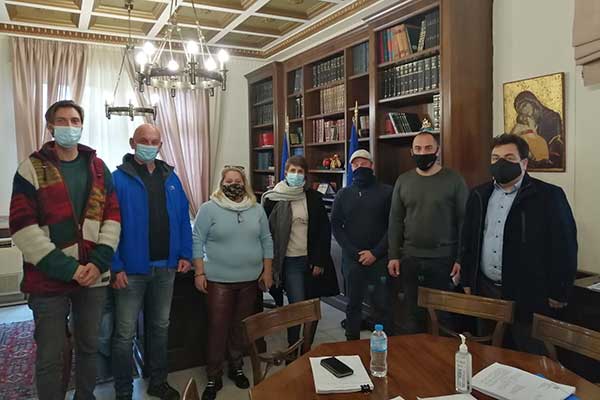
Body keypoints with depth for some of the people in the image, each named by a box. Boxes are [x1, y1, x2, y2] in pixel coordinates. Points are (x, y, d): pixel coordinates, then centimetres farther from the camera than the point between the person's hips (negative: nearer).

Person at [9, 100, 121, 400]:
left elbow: (112, 216, 4)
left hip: (94, 276, 3)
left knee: (89, 347, 17)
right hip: (49, 279, -3)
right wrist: (68, 268, -16)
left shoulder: (98, 167, 7)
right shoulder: (32, 169, -4)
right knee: (50, 357, 7)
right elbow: (22, 227, -11)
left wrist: (98, 262, -9)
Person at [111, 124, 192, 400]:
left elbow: (183, 218, 9)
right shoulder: (119, 178, -8)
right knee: (125, 334, 5)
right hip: (132, 269, -5)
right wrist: (116, 267, -17)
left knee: (160, 327, 17)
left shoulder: (171, 178, 8)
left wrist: (185, 254, 2)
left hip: (166, 267, 5)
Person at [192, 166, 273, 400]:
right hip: (218, 280, -3)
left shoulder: (256, 209, 6)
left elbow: (266, 240, 9)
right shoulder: (209, 209, -5)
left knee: (241, 327, 14)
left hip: (250, 280, 4)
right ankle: (214, 377, 17)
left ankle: (236, 368, 32)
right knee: (218, 328, 2)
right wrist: (199, 273, -10)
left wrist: (267, 271, 6)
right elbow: (197, 241, -6)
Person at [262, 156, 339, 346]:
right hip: (290, 261, -2)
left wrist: (320, 260, -3)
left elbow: (325, 230, 3)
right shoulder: (274, 199, -3)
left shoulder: (314, 197, 3)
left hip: (312, 260, 3)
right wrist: (269, 263, -2)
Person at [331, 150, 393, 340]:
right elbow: (336, 226, 3)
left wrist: (375, 253, -12)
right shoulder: (343, 194, 8)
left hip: (380, 258, -2)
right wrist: (354, 252, -7)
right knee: (353, 304, 11)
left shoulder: (386, 192, 1)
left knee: (383, 304, 2)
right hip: (352, 259, 2)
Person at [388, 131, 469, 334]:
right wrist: (393, 256, 3)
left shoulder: (454, 180, -3)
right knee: (411, 314, 11)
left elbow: (464, 221, -4)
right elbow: (395, 220, 7)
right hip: (410, 259, 3)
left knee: (445, 315, 5)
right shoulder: (403, 181, 6)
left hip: (444, 259, -2)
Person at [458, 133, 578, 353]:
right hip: (485, 290, 5)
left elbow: (564, 247, -8)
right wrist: (467, 282, 10)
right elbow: (468, 240, 13)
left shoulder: (549, 196, -7)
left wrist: (559, 293, -9)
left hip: (529, 295, -4)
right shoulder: (479, 195, 9)